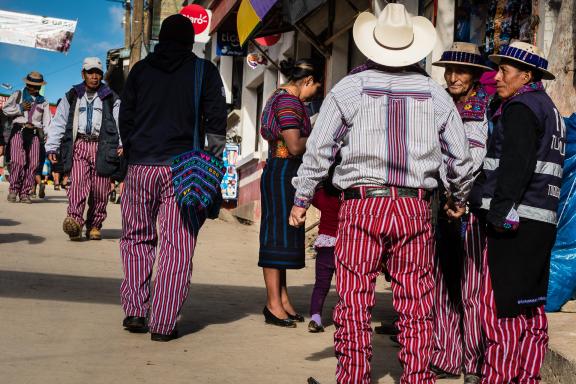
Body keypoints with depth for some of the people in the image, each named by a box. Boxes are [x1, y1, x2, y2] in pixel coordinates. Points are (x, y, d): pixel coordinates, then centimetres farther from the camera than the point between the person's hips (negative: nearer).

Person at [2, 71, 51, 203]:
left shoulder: (43, 101, 19)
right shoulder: (18, 95, 15)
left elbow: (47, 120, 9)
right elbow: (5, 109, 10)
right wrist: (20, 108, -4)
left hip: (34, 133, 2)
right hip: (18, 131, -2)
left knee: (32, 164, -5)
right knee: (18, 161, -16)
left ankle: (25, 193, 1)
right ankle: (14, 189, -5)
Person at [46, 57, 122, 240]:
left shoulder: (111, 98, 14)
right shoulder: (71, 97, 17)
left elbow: (121, 122, 6)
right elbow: (58, 123, 14)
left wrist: (123, 143, -11)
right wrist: (52, 148, 4)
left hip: (102, 146, 0)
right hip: (79, 145, 0)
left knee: (99, 189, -2)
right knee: (78, 182, -18)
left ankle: (94, 225, 9)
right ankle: (75, 221, -30)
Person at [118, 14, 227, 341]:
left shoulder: (141, 70, 9)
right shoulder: (204, 71, 2)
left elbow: (125, 118, 11)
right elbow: (217, 120, -2)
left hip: (140, 166, 2)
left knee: (137, 239, 16)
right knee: (177, 246, 1)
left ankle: (135, 311, 12)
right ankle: (163, 323, -1)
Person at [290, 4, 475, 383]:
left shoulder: (349, 88, 2)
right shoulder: (435, 93, 8)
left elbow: (318, 149, 2)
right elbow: (461, 157, 14)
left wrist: (301, 199, 12)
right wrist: (459, 198, 31)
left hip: (362, 205, -2)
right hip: (415, 208, 2)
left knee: (355, 304, 3)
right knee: (416, 308, 8)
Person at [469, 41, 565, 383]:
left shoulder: (521, 108, -9)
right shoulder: (549, 109, 21)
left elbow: (515, 166, -19)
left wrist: (499, 212, -19)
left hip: (515, 221, -10)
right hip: (541, 223, 10)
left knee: (499, 306, -7)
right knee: (531, 310, 12)